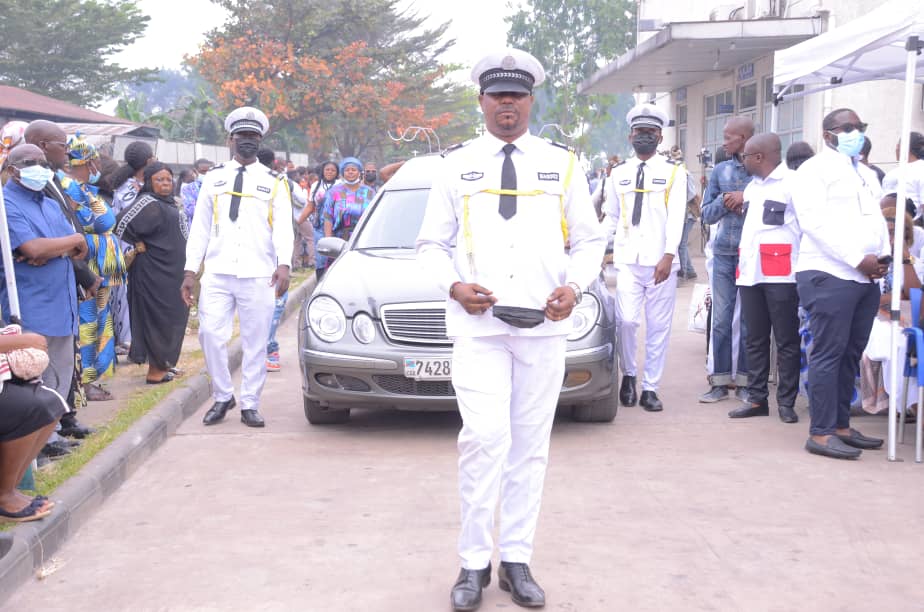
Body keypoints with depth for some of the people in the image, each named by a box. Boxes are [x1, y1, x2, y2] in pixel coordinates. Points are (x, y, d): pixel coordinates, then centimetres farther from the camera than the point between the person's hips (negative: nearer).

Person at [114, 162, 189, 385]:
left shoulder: (167, 202, 12)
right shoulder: (149, 203, -17)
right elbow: (122, 224, -26)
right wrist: (138, 245, -15)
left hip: (171, 271, 9)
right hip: (154, 272, -9)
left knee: (171, 318, 14)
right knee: (158, 318, -3)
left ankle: (163, 364, 24)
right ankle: (155, 370, 3)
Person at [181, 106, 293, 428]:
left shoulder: (273, 183, 9)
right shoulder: (214, 179, 14)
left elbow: (283, 227, -2)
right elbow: (199, 227, 13)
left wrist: (283, 264, -20)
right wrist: (190, 270, 5)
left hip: (258, 275, -1)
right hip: (217, 273, 1)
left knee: (256, 341, 1)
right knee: (210, 334, -6)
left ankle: (250, 405, 12)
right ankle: (222, 396, 12)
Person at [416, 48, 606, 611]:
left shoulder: (563, 164, 10)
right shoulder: (457, 166, 9)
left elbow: (590, 240, 12)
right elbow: (432, 244, 11)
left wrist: (574, 287, -8)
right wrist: (455, 285, -8)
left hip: (545, 326, 1)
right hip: (478, 324, -1)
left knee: (530, 445, 5)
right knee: (485, 440, -12)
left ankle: (517, 561, 15)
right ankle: (475, 563, 2)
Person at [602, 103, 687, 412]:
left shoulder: (673, 171, 4)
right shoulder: (618, 173, 13)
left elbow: (676, 217, -4)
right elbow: (610, 216, 17)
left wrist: (668, 255, -15)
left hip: (660, 261, -1)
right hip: (628, 259, 2)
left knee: (658, 326, 2)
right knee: (626, 320, -8)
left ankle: (650, 389, 10)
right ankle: (628, 375, 15)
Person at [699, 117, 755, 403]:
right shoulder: (720, 171, 12)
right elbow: (707, 214, 12)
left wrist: (747, 199, -15)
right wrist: (724, 201, -6)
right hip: (723, 253, 4)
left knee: (749, 320, 1)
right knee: (721, 319, 4)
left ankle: (746, 380, 10)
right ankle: (720, 382, 11)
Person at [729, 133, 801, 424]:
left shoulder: (792, 182, -6)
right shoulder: (752, 186, 20)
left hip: (780, 274, -8)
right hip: (749, 272, 8)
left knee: (786, 340, 0)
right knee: (755, 340, 10)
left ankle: (786, 401, 6)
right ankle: (757, 399, 16)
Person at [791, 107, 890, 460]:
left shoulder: (867, 175, 22)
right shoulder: (814, 170, -3)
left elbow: (878, 219, 21)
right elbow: (814, 221, -14)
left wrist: (882, 257, 0)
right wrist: (858, 259, -18)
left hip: (866, 277, 8)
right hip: (829, 275, -7)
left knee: (850, 354, 9)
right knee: (829, 353, -7)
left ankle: (841, 425, 16)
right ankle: (821, 433, -3)